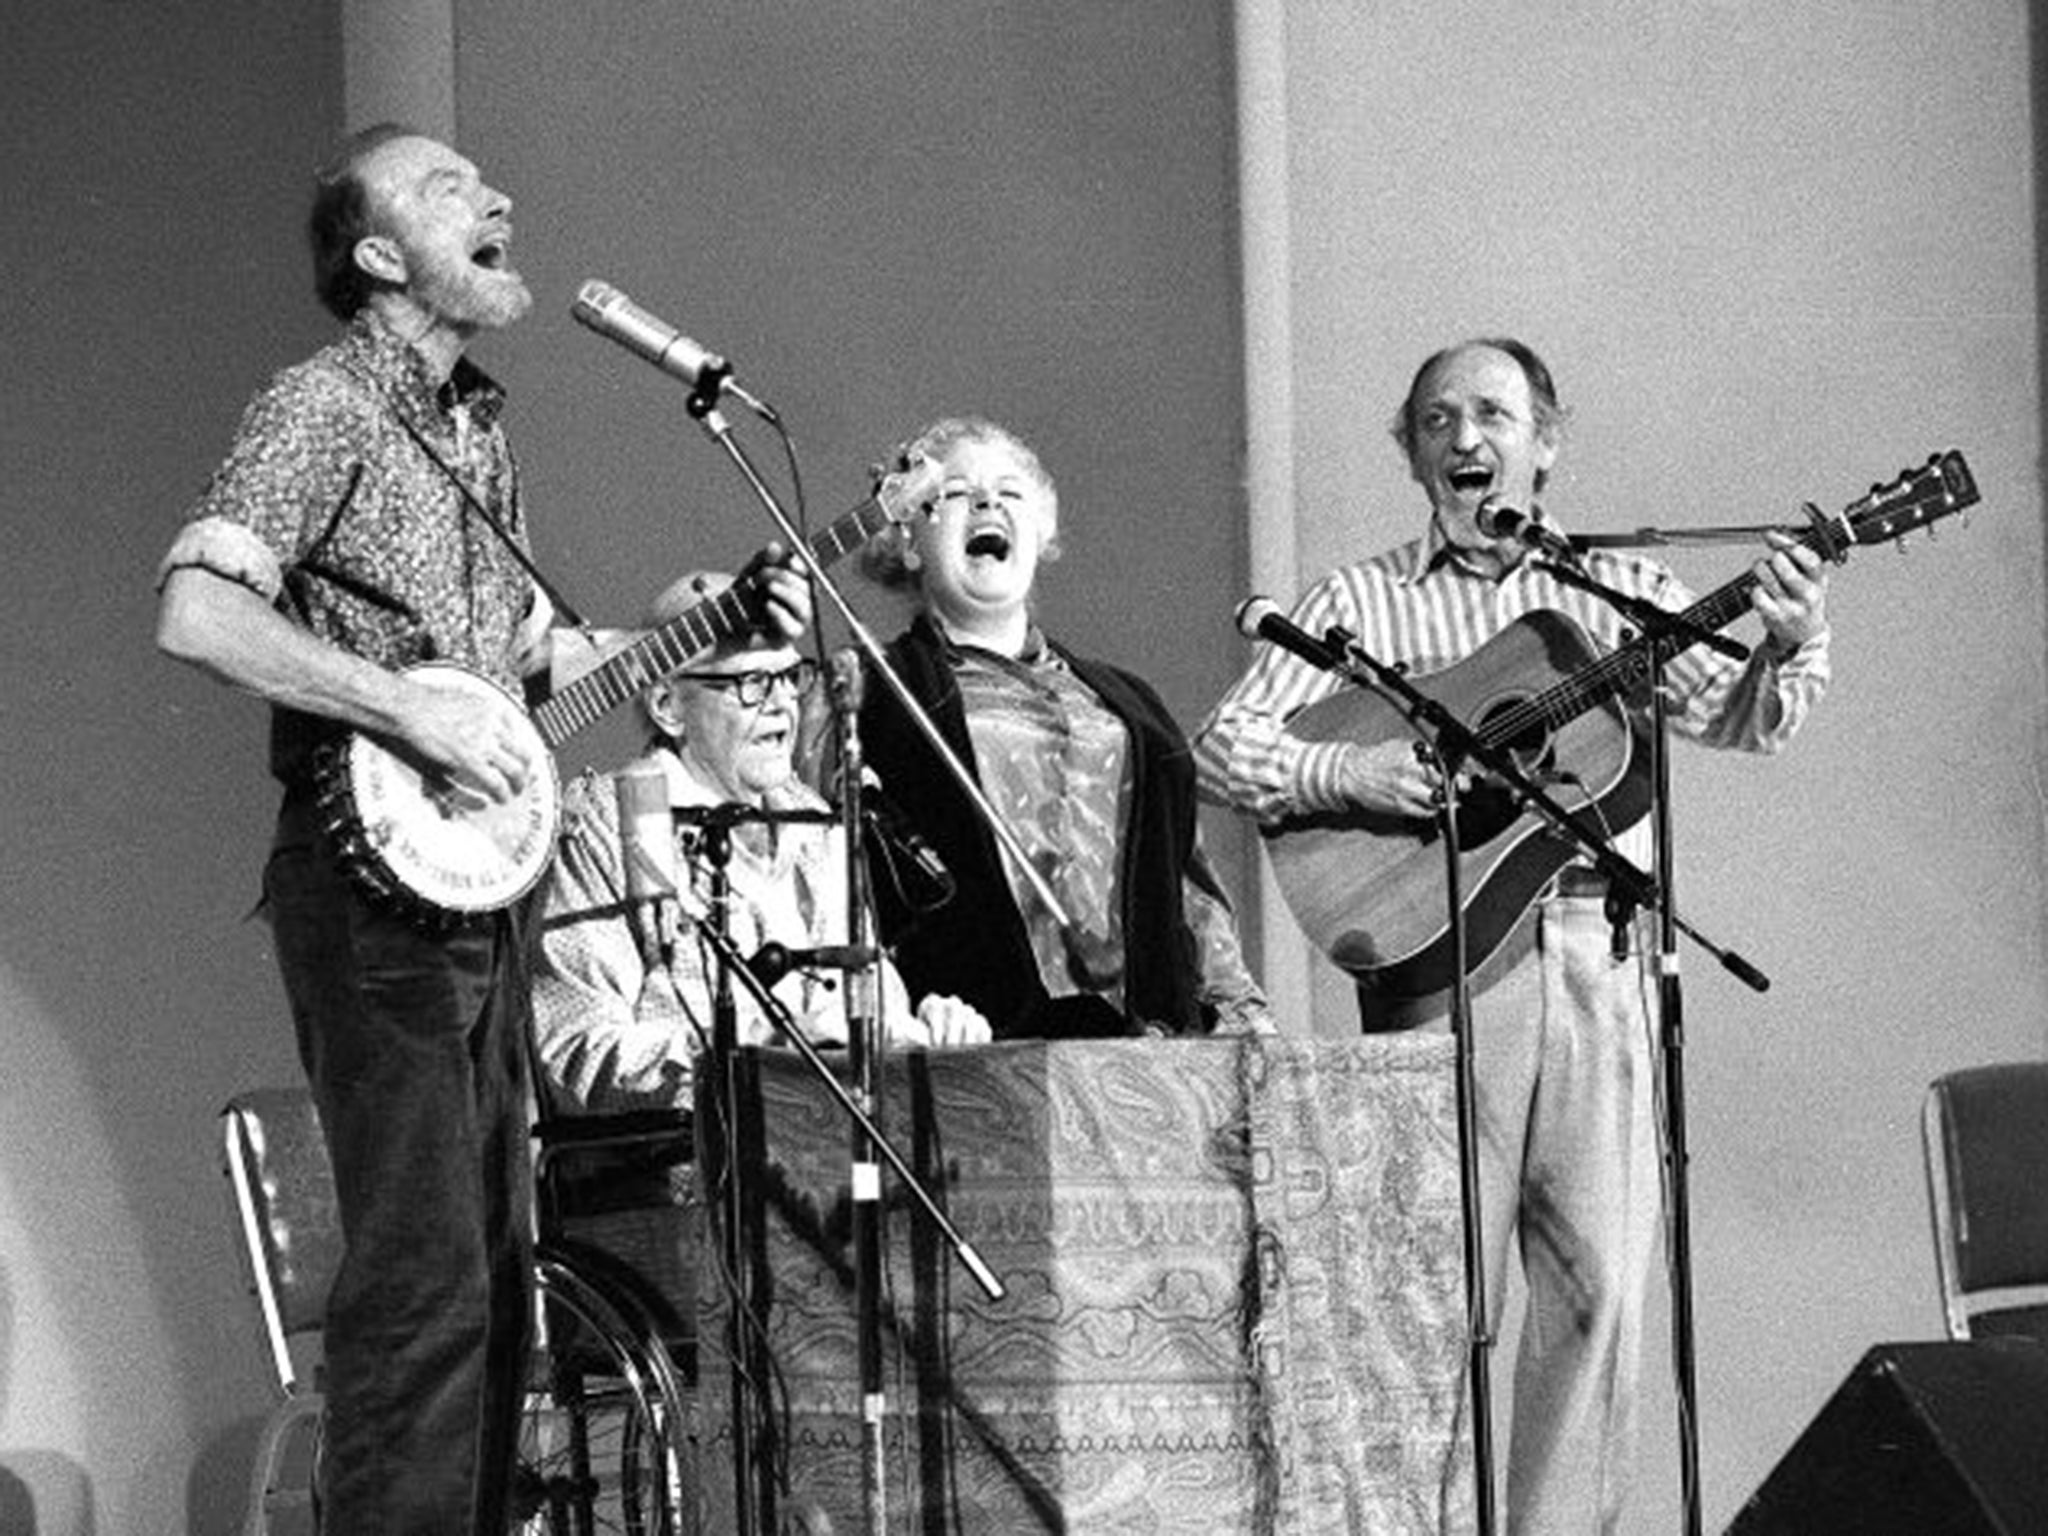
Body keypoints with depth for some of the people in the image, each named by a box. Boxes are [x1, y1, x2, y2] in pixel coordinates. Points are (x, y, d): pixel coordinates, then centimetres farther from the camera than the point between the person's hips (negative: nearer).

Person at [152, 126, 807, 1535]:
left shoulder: (479, 423, 17)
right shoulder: (320, 411, -10)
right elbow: (197, 616, -23)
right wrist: (413, 709, -25)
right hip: (371, 880, -9)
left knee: (494, 1266, 11)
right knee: (422, 1275, -14)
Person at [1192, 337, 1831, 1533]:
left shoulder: (1620, 592, 14)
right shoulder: (1358, 604, 10)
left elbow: (1738, 718, 6)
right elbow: (1226, 745, 4)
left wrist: (1788, 653, -15)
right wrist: (1347, 773, -14)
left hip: (1594, 952, 2)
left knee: (1603, 1286, -1)